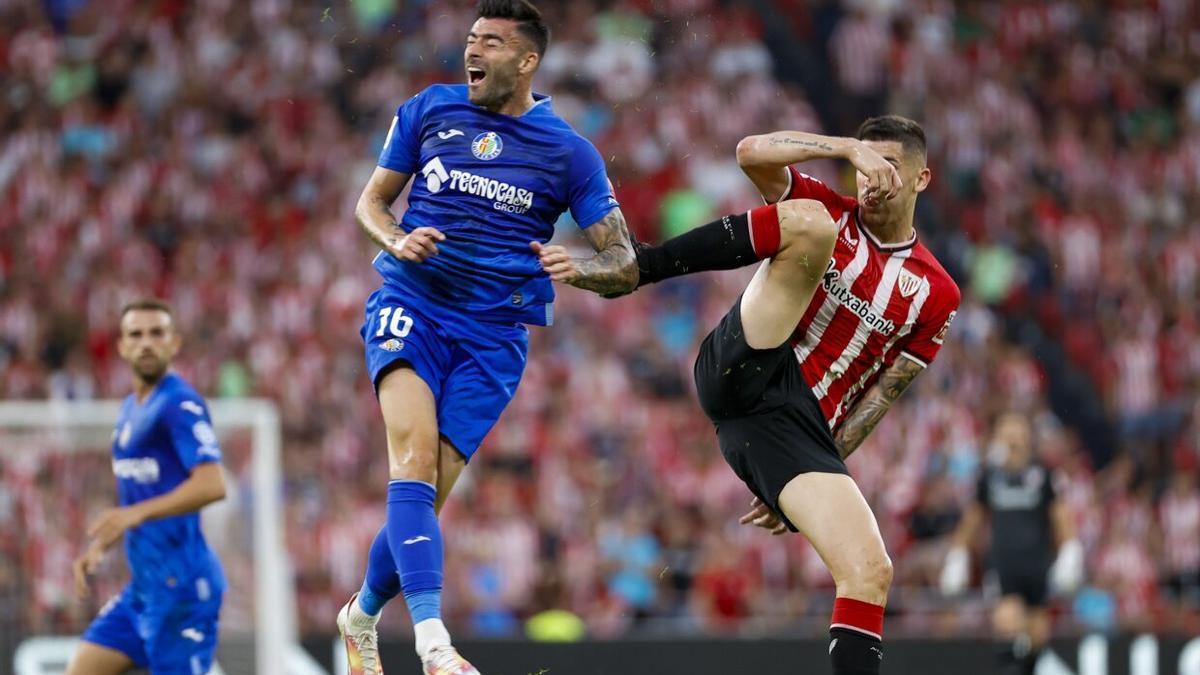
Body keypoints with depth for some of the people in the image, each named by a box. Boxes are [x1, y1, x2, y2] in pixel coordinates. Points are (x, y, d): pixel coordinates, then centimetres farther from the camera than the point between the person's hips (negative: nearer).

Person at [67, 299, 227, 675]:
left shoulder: (180, 405, -12)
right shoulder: (131, 409, 16)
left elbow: (212, 485, -25)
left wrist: (134, 515, -30)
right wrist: (100, 547, 17)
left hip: (180, 584, -9)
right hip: (144, 585, 9)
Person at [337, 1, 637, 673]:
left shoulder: (569, 153, 1)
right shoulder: (429, 110, 5)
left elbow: (627, 265, 1)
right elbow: (371, 201, 15)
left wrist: (577, 266, -21)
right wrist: (397, 240, -8)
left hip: (492, 335, 0)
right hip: (411, 306, 0)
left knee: (425, 497, -2)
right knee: (415, 457, -25)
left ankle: (362, 616, 28)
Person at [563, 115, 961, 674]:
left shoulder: (936, 294, 14)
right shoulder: (829, 214, 12)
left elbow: (877, 397, 13)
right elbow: (752, 152, -4)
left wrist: (818, 476, 8)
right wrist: (848, 148, -10)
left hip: (796, 424, 2)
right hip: (740, 374, -2)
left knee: (870, 572, -18)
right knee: (807, 222, -22)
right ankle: (637, 266, -19)